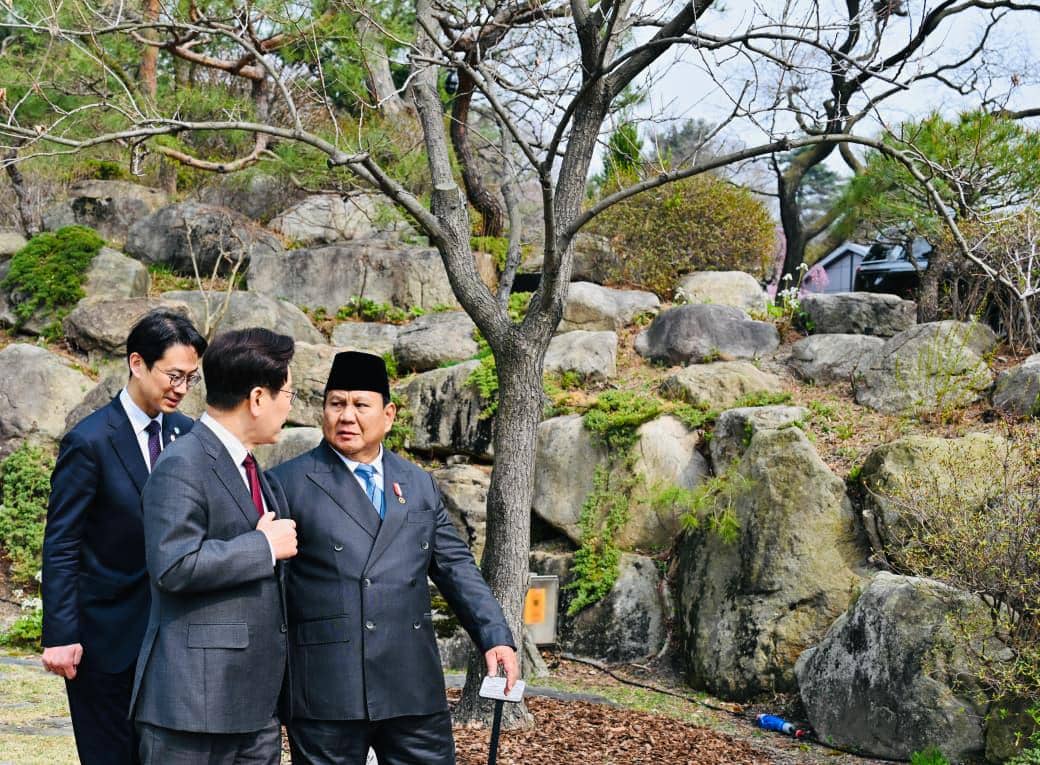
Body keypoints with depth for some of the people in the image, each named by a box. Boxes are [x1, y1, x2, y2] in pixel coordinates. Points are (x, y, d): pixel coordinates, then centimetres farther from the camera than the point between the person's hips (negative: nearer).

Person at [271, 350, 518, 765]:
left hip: (413, 689, 4)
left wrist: (496, 636, 4)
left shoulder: (420, 484, 15)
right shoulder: (288, 483, 1)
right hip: (325, 692, -4)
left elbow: (454, 566, 15)